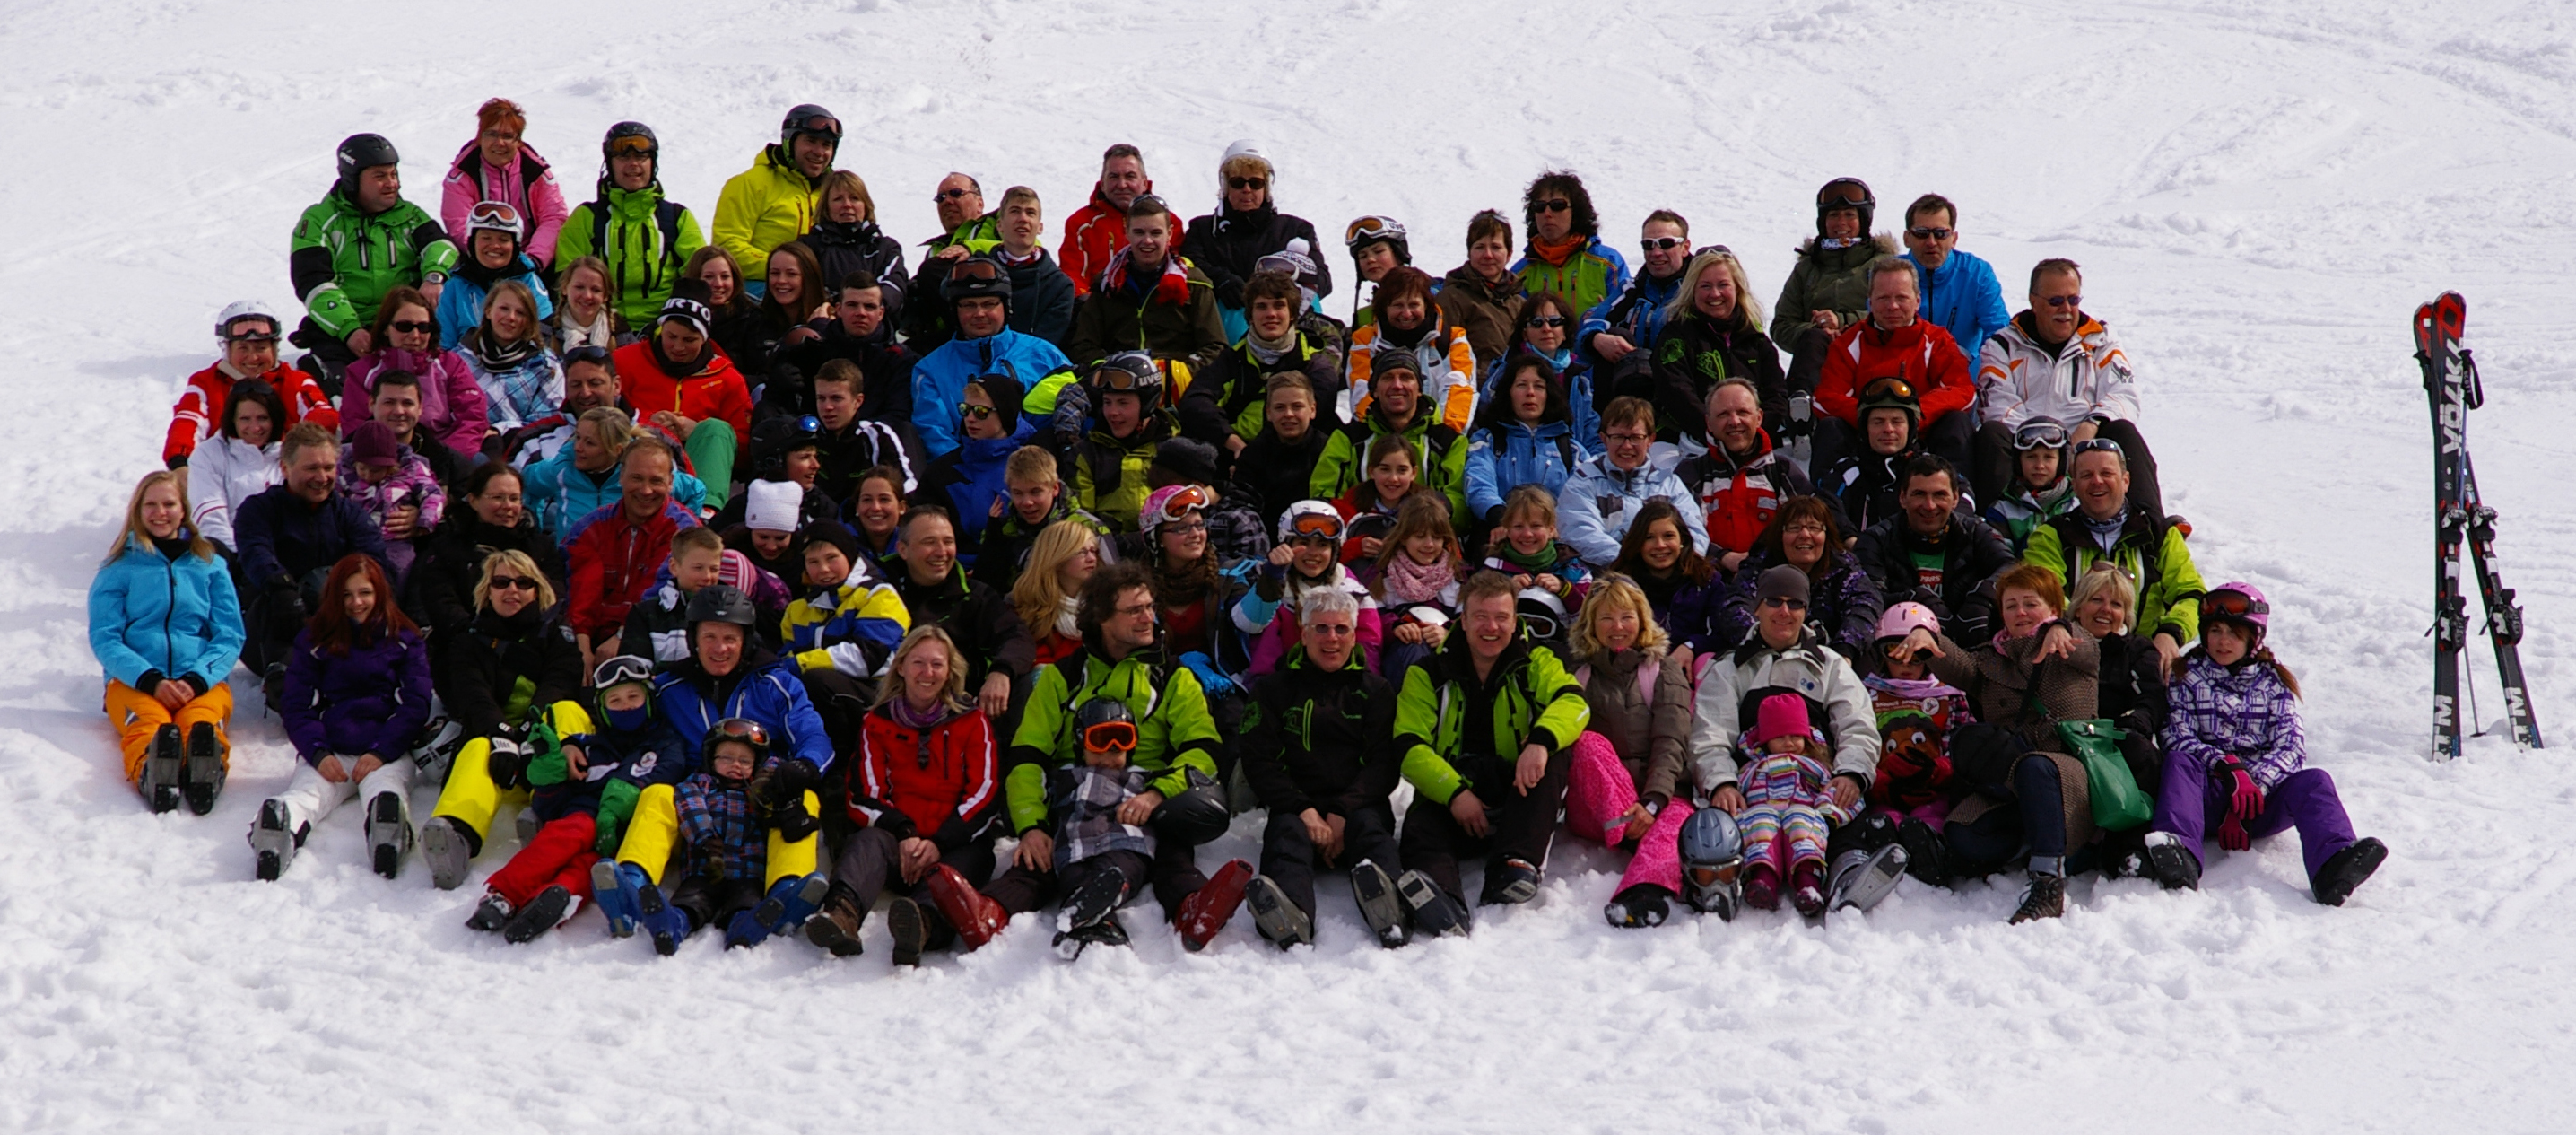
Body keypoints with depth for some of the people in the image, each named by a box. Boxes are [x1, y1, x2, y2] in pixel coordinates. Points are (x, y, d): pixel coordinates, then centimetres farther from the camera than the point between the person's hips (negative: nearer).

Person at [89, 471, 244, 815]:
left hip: (202, 680, 1)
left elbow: (230, 636, 11)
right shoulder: (119, 568, 15)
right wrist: (152, 680, -14)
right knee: (149, 723, -38)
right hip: (133, 680, -1)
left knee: (202, 722, -37)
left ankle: (205, 772, -71)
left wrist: (196, 680, -10)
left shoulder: (210, 566, 19)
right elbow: (104, 638, 5)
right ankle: (151, 774, -71)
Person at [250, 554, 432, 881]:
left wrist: (380, 753, -11)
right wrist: (318, 753, -12)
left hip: (386, 751, -1)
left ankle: (390, 833, -73)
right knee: (306, 792, -35)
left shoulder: (404, 640, 17)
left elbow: (416, 706, 7)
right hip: (328, 752, 1)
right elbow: (295, 706, 8)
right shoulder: (313, 640, 18)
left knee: (386, 792, -38)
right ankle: (278, 831, -69)